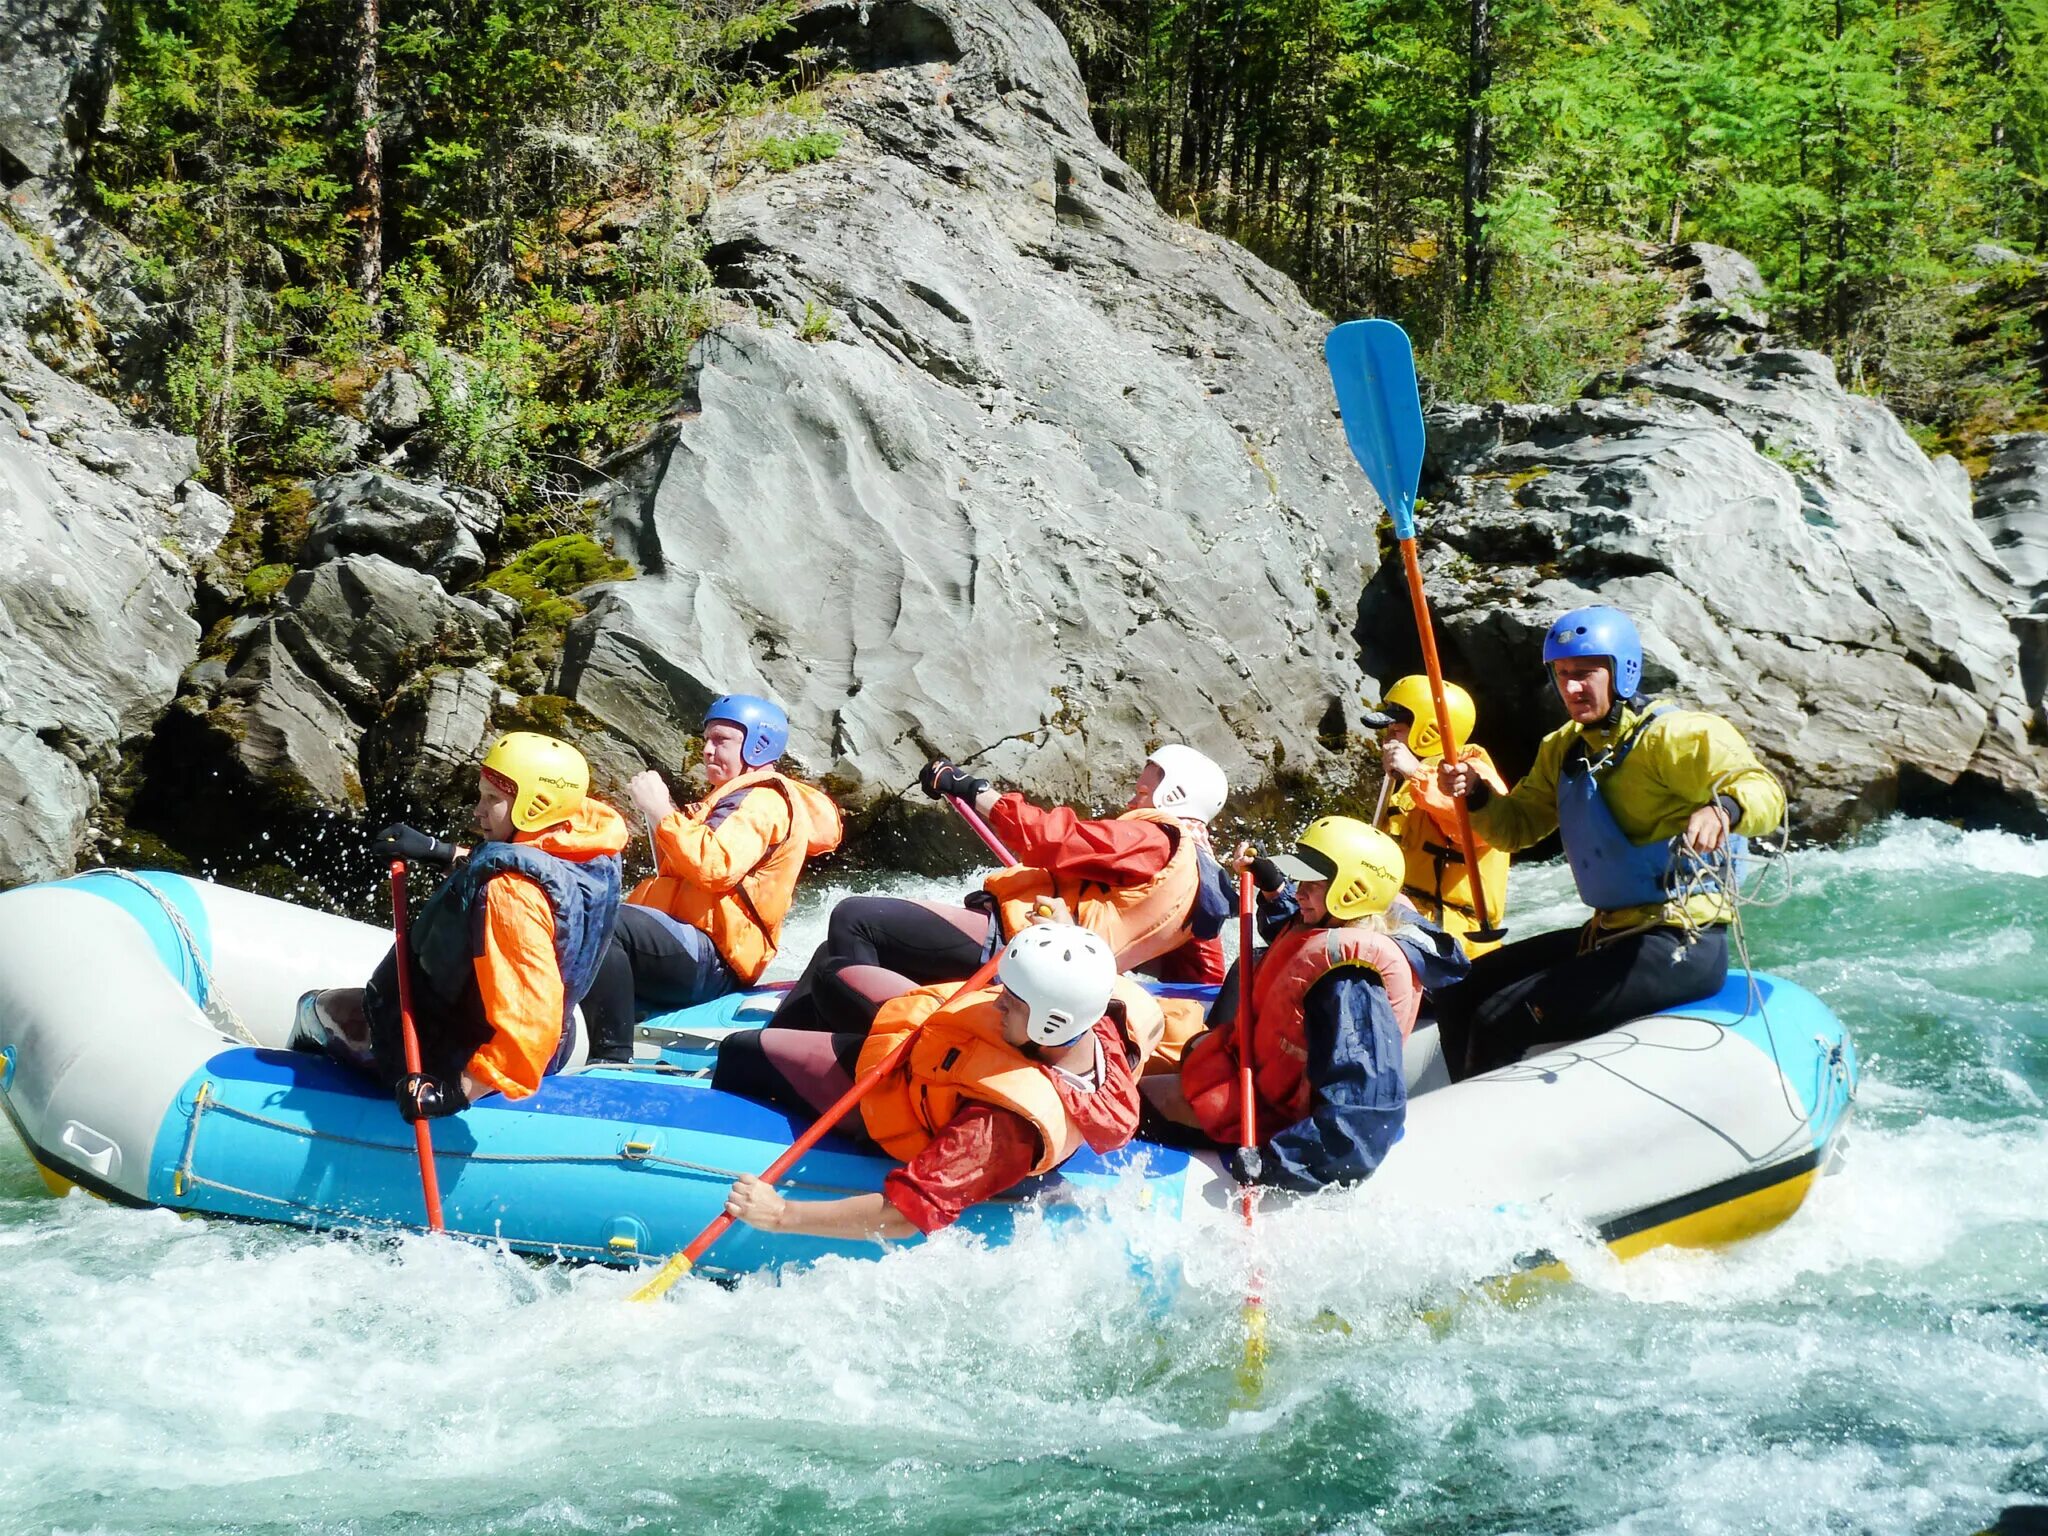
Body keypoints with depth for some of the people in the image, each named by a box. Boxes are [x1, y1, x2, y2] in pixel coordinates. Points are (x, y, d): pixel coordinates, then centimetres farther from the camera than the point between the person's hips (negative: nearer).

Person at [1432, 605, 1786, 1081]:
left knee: (1501, 1022, -20)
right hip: (1608, 935, 9)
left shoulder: (1673, 734, -13)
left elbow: (1766, 794, -25)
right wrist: (1477, 794, -4)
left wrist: (1722, 808, -49)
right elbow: (1517, 827, 17)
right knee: (1462, 996, 10)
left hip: (1681, 949, -9)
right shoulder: (1564, 748, 14)